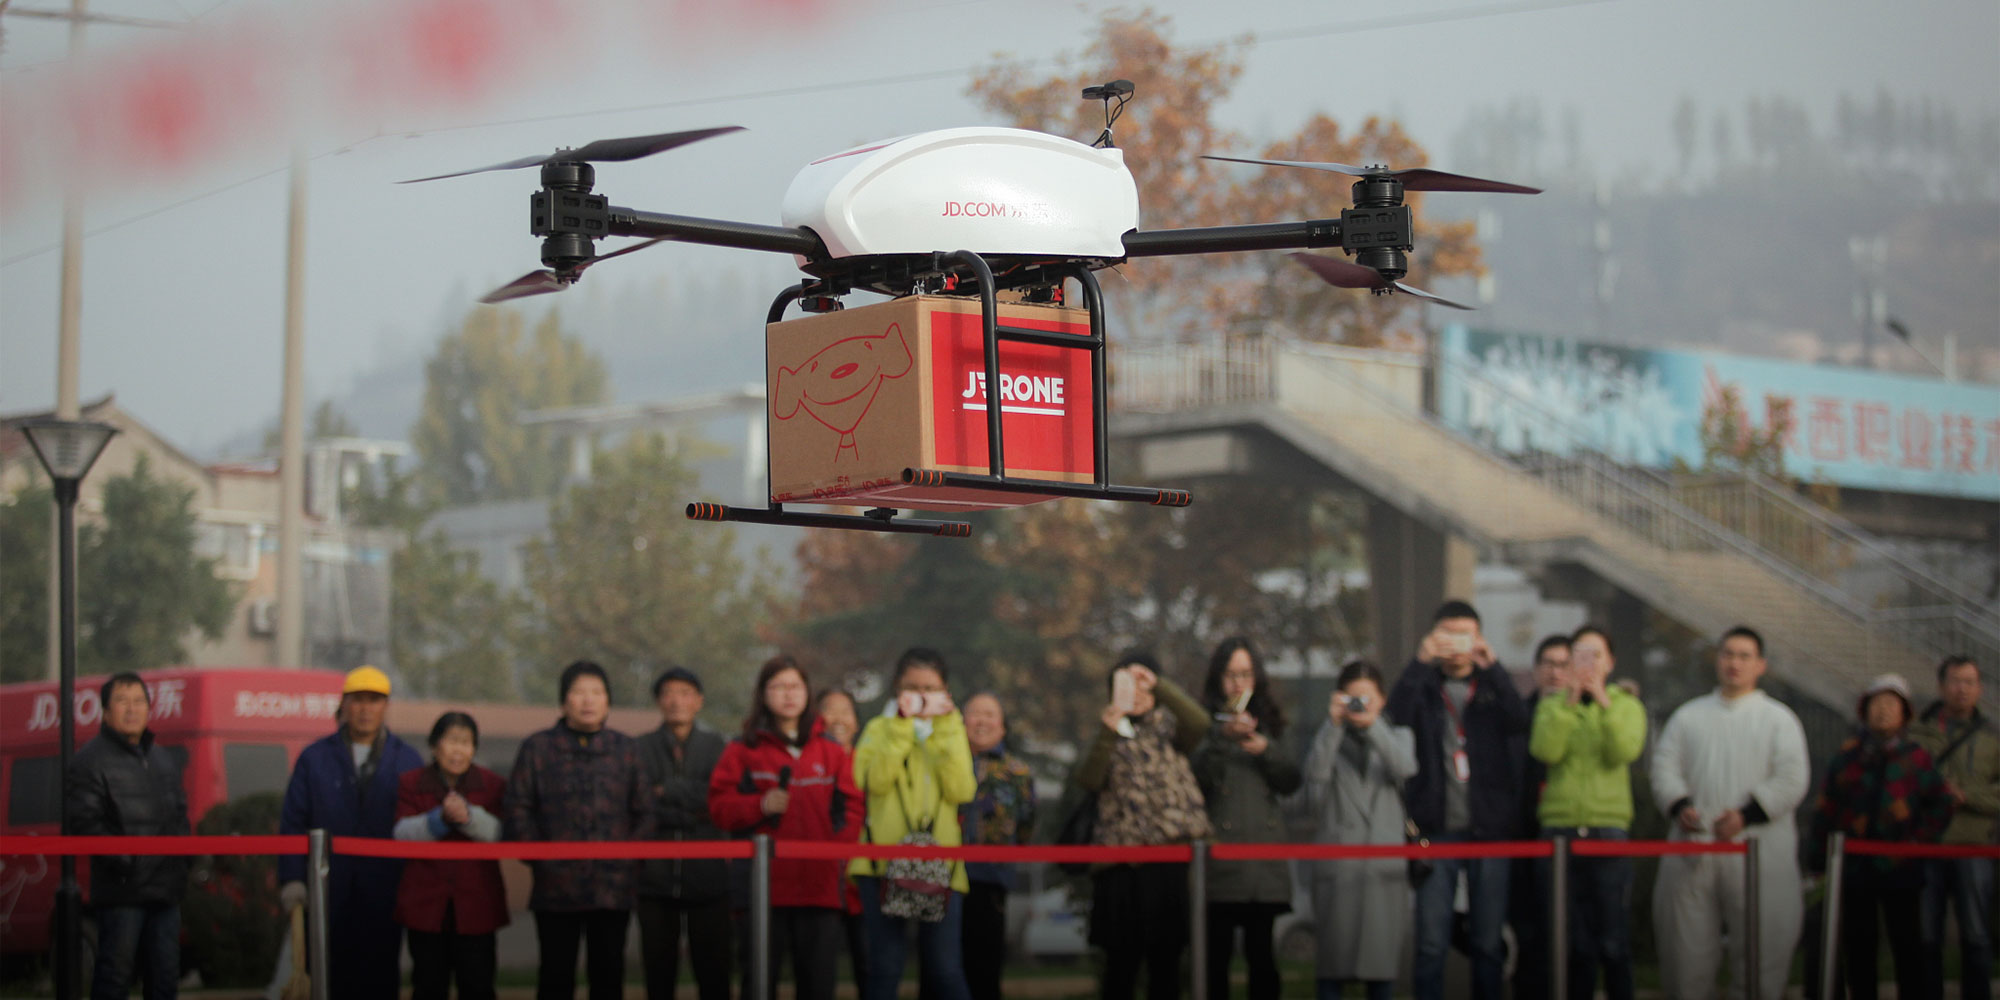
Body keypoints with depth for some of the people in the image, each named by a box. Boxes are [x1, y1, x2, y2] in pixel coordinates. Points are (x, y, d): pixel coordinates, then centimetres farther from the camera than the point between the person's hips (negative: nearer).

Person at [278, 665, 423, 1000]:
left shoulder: (407, 760, 8)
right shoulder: (314, 758, 7)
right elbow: (292, 822, 4)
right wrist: (292, 880, -6)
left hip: (384, 896, 0)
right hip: (329, 895, 0)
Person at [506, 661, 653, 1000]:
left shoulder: (626, 749, 9)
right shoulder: (537, 748, 4)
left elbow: (645, 812, 9)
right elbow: (518, 810, 2)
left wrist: (629, 855, -4)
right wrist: (540, 859, -7)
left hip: (614, 886, 1)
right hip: (556, 887, -1)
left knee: (608, 972, 6)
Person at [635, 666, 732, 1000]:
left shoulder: (716, 746, 7)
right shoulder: (642, 749, 6)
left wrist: (669, 791, -7)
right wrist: (690, 811, -13)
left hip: (708, 876, 0)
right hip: (656, 877, 0)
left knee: (713, 972, 2)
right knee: (659, 972, 6)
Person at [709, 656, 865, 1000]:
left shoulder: (832, 752, 14)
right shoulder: (743, 751, 8)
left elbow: (852, 807, 11)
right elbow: (720, 805, 2)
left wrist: (840, 843, -5)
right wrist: (760, 806, -14)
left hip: (820, 884, 2)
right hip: (764, 883, -2)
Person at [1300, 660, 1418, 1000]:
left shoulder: (1397, 735, 14)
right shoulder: (1330, 738, 10)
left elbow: (1405, 768, -8)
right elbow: (1316, 774, -10)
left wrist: (1373, 725, -21)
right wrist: (1334, 724, -17)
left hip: (1385, 864, 1)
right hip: (1337, 865, -1)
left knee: (1383, 961, 0)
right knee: (1332, 963, -2)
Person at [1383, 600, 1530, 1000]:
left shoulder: (1493, 686, 10)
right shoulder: (1423, 687, 8)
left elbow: (1519, 721, -10)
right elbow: (1397, 716, -13)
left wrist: (1492, 666, -20)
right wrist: (1421, 662, -20)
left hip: (1488, 828, 1)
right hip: (1437, 829, -1)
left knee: (1489, 941, 5)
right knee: (1432, 943, -2)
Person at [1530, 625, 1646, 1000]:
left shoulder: (1626, 705, 11)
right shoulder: (1551, 706, 12)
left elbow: (1625, 751, -9)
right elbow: (1545, 751, -8)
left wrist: (1604, 702, -17)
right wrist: (1570, 701, -14)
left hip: (1609, 827, -1)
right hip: (1560, 825, 1)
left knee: (1613, 942, -6)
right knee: (1574, 943, 3)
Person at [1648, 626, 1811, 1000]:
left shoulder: (1779, 719, 9)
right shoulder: (1688, 716, 18)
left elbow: (1792, 780, -2)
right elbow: (1664, 768, 9)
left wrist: (1746, 814, -15)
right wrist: (1679, 806, -12)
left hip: (1757, 852, -2)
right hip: (1693, 844, 2)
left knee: (1762, 948, -3)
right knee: (1688, 947, 3)